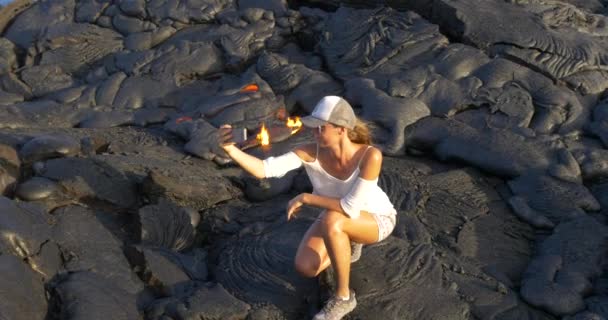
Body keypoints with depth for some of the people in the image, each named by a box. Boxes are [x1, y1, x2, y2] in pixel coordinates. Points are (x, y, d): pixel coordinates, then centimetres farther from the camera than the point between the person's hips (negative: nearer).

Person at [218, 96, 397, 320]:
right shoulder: (310, 152, -28)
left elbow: (351, 208, -39)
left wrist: (305, 198, -31)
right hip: (338, 222, 5)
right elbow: (264, 169, -38)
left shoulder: (370, 155, -39)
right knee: (305, 267, -17)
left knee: (331, 221, -38)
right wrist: (230, 149, -54)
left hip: (376, 219, -4)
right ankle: (346, 246, 17)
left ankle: (343, 297, -15)